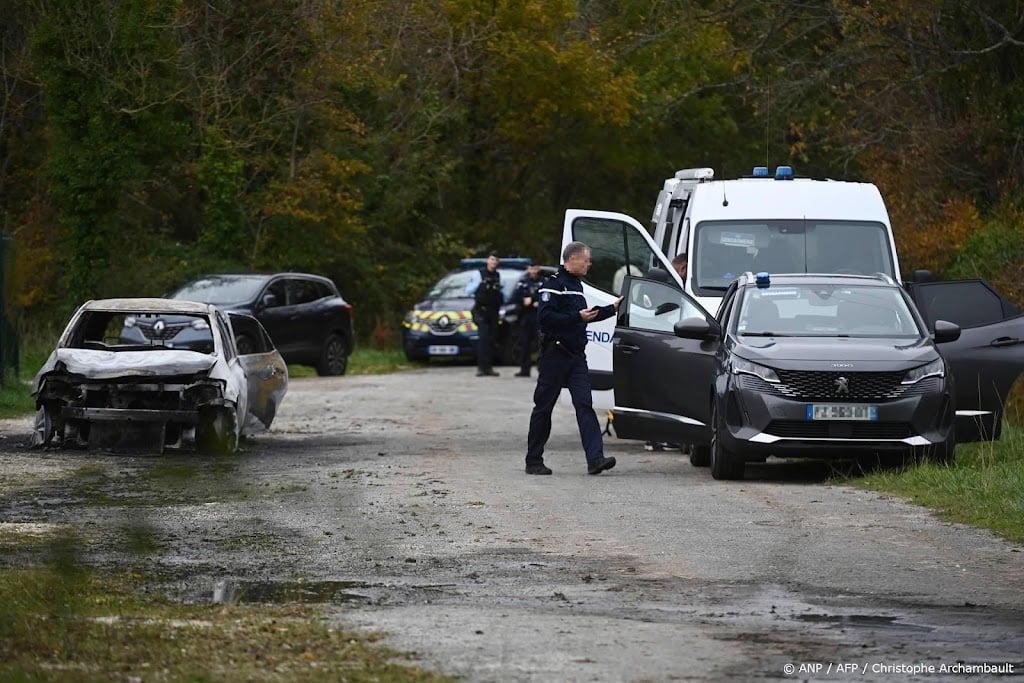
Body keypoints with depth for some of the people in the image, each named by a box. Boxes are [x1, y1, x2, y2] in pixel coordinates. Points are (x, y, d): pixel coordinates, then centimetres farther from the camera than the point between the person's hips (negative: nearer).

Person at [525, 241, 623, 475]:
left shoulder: (575, 284, 18)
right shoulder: (554, 284, -11)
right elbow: (544, 317, -21)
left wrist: (611, 309, 25)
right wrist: (577, 317, -21)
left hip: (576, 355, 8)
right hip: (555, 355, -8)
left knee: (584, 405, -5)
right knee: (543, 408, 2)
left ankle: (595, 458, -15)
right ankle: (534, 461, 10)